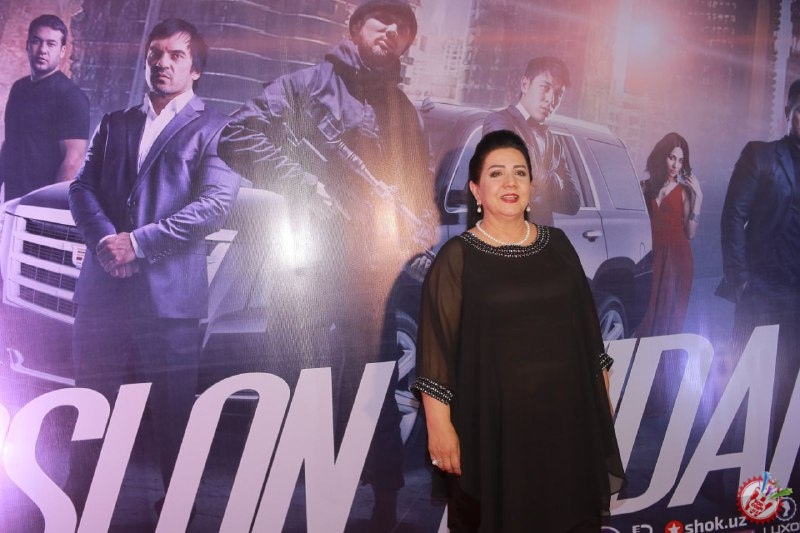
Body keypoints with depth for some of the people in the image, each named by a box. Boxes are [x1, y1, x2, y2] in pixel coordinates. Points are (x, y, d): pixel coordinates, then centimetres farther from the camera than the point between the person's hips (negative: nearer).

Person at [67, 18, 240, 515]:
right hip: (102, 289, 4)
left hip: (170, 293, -4)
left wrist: (139, 242, -12)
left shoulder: (214, 128, 4)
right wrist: (104, 239, -10)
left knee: (174, 413, 4)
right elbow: (82, 187, 11)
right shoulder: (114, 123, 19)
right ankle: (80, 504, 25)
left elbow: (216, 205, -8)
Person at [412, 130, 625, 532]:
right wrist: (439, 424, -15)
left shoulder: (557, 245, 6)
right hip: (493, 421, -4)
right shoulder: (457, 258, -7)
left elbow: (587, 326, 11)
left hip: (566, 414, 4)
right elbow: (436, 348, -10)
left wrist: (602, 398, 11)